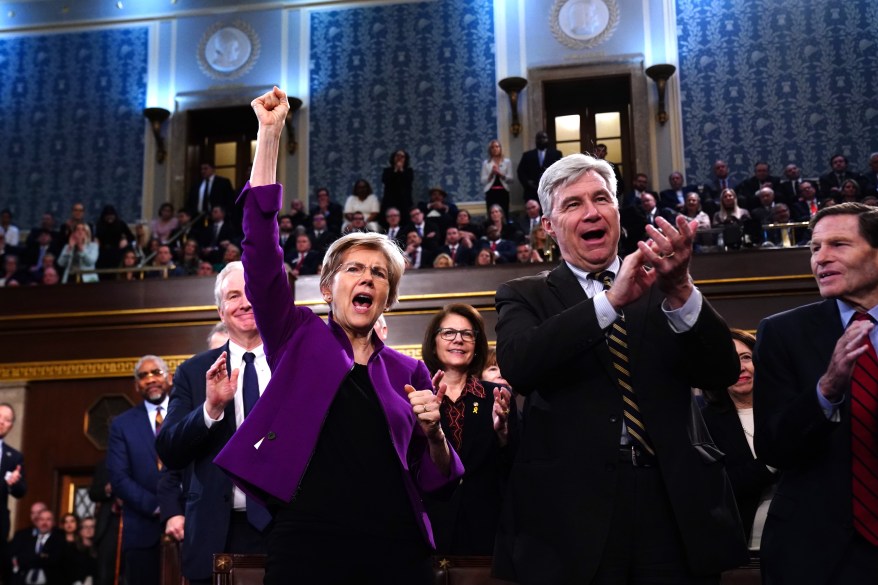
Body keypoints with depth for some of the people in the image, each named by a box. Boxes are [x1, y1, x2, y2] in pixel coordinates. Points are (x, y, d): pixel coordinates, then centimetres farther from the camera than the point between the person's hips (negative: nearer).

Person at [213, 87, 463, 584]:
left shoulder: (409, 371, 11)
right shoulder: (299, 337, 7)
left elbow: (437, 479, 13)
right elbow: (261, 251, -5)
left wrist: (431, 432, -8)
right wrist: (270, 135, -8)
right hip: (308, 542, -2)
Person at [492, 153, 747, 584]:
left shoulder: (662, 290, 8)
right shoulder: (524, 297, 4)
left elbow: (723, 372, -3)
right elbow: (519, 366, -15)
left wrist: (681, 292, -20)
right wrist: (611, 300, -25)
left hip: (676, 506, 2)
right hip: (570, 514, -1)